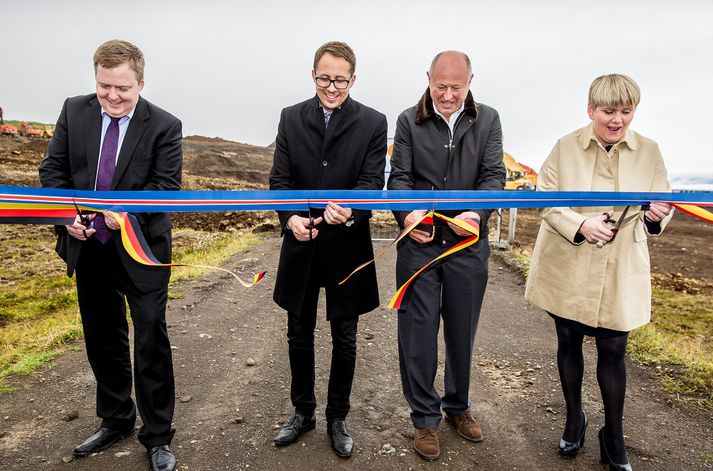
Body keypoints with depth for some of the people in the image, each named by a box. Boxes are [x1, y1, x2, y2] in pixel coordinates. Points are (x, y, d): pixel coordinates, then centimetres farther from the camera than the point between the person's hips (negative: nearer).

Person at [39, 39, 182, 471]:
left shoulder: (164, 126, -10)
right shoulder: (74, 112, 1)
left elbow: (167, 185, -14)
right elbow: (53, 169, 4)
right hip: (88, 247, 5)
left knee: (151, 342, 2)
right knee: (102, 339, 17)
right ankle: (116, 421, 38)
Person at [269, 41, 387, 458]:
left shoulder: (373, 123, -4)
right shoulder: (291, 118, 3)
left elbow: (373, 181, -11)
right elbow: (280, 178, -2)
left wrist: (350, 211, -33)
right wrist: (290, 217, -21)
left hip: (347, 247, -2)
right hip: (301, 244, 2)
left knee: (345, 338, 11)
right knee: (299, 335, 16)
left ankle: (338, 417, 32)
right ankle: (303, 412, 36)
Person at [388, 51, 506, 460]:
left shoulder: (488, 120, 5)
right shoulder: (409, 121, 3)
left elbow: (494, 175, -3)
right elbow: (399, 176, -3)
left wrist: (476, 213, -23)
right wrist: (407, 213, -23)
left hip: (468, 244, 1)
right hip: (419, 244, -1)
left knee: (462, 331, 15)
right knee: (418, 332, 5)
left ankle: (458, 406, 37)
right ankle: (425, 417, 23)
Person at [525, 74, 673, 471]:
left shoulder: (649, 151, 0)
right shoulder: (566, 147, -3)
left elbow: (658, 209, 1)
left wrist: (656, 216, -23)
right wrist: (580, 225, -21)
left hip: (620, 273, 0)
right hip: (567, 269, 0)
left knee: (613, 351, 7)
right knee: (569, 342, 13)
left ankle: (614, 436, 26)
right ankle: (575, 418, 35)